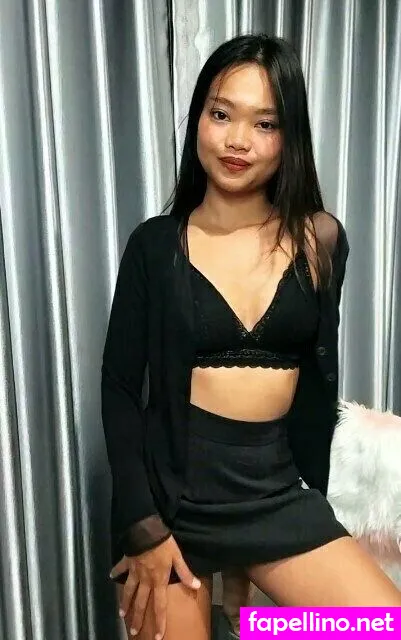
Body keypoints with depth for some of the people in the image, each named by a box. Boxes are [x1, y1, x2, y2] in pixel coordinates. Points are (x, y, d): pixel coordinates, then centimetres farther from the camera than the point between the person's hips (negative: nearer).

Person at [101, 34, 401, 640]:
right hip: (169, 486, -1)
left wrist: (309, 488, 13)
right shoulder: (156, 244, -5)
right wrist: (143, 524, -9)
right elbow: (120, 389, -3)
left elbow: (319, 376, 7)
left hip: (275, 488, 2)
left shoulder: (320, 239, -1)